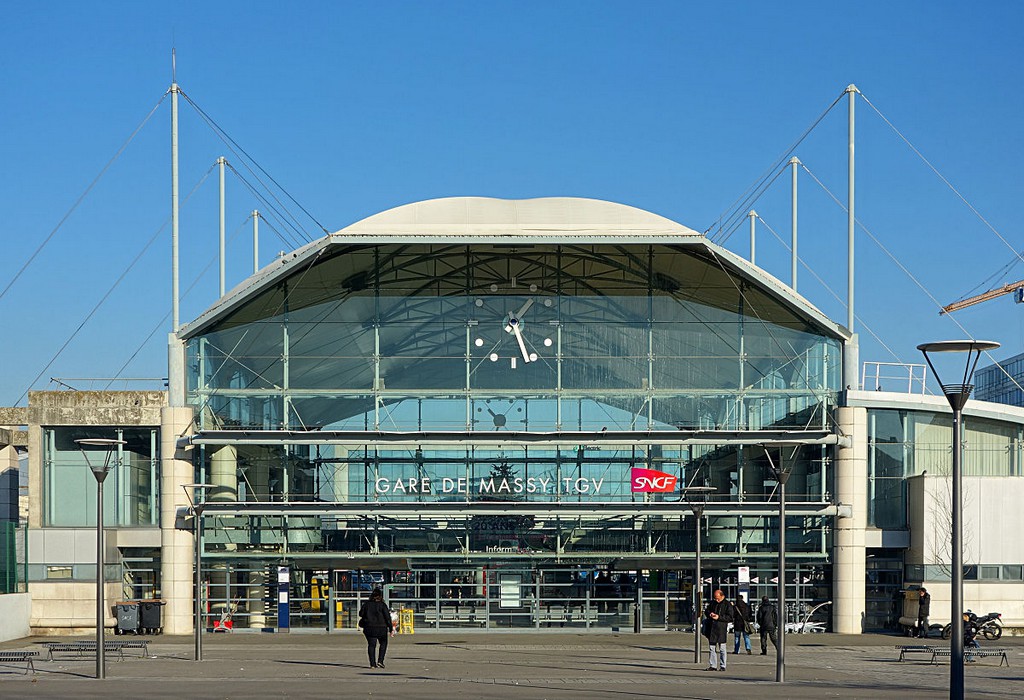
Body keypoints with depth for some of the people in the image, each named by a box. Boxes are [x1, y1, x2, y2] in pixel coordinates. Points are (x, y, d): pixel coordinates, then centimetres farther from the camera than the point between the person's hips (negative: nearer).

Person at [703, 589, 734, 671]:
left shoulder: (727, 605, -2)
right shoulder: (712, 603, 15)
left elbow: (730, 617, -7)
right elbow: (706, 611, 24)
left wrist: (719, 617, -17)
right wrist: (709, 614, 0)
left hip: (722, 629, -5)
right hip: (712, 629, 5)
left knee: (722, 649, -2)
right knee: (711, 648, 6)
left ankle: (722, 666, 4)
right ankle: (712, 666, 10)